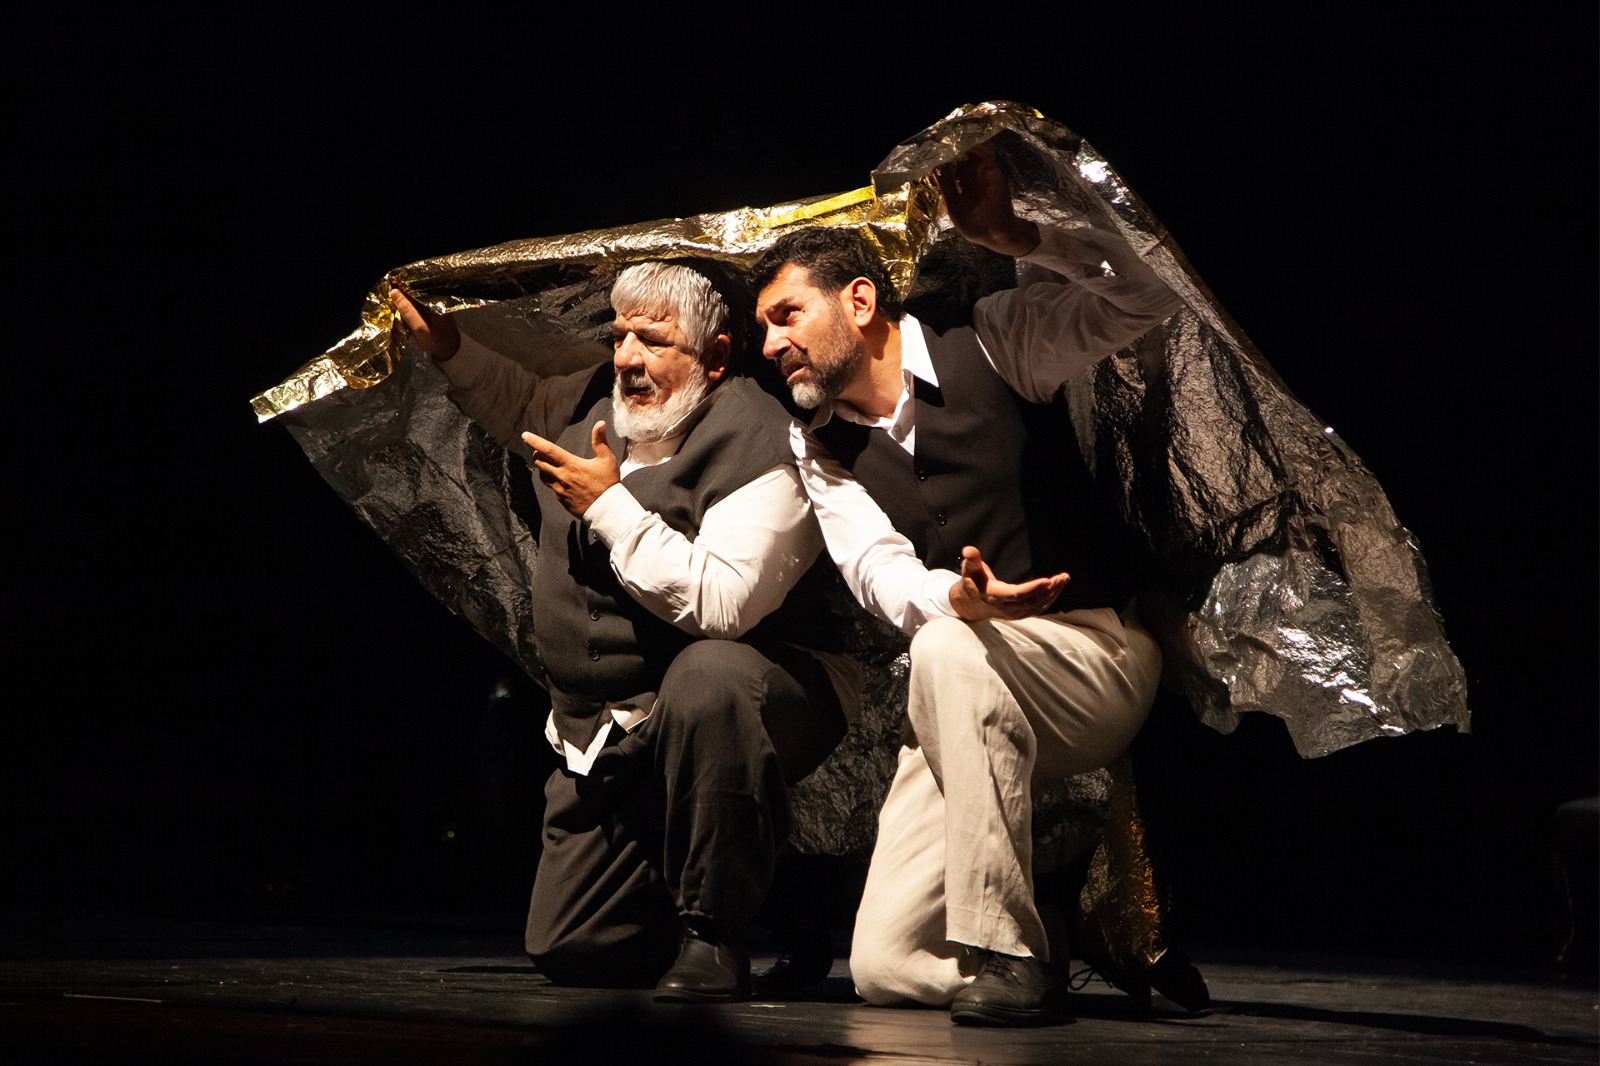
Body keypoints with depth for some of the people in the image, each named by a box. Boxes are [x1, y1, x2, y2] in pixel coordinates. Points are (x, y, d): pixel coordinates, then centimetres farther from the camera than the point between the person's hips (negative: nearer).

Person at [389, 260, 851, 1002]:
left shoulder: (755, 443, -19)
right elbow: (521, 405, 33)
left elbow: (720, 605, -34)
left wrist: (611, 507, -25)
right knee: (566, 953, 5)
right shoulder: (595, 402, 7)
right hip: (606, 732, 8)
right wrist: (447, 346, 20)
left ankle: (714, 929, -28)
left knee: (708, 677, -45)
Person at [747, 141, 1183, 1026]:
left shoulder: (992, 345, -3)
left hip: (1097, 652, -5)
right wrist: (957, 595, -33)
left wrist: (1014, 237, -27)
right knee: (884, 967, -7)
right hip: (963, 702, 5)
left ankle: (1005, 953, -32)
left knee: (949, 650, -40)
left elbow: (1146, 299, -15)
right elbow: (880, 572, -10)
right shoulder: (819, 450, 7)